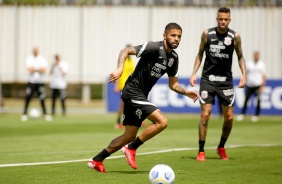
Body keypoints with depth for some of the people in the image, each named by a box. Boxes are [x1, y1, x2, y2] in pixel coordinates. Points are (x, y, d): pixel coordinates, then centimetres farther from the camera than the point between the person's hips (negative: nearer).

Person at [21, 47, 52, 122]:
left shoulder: (42, 59, 4)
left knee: (42, 99, 0)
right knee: (27, 98, -6)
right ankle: (25, 113, 1)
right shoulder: (29, 59, 2)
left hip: (40, 82, 1)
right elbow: (30, 70, -11)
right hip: (31, 82, -1)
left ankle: (45, 114, 7)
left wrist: (34, 69, -11)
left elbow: (43, 70, -8)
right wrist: (39, 69, -8)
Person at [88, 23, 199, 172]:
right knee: (162, 121, -19)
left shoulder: (173, 58, 11)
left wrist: (186, 92, -1)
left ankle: (96, 160, 22)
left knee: (130, 136, 13)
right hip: (133, 92, -9)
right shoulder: (154, 47, -15)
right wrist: (120, 69, -36)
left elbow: (173, 84, 17)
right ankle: (131, 149, -7)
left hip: (140, 96, 9)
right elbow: (126, 51, -20)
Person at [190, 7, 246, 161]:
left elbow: (240, 56, 9)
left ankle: (221, 148, 24)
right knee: (205, 114, -11)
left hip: (226, 80, 1)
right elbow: (200, 54, 8)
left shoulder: (235, 36, -2)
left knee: (229, 117, 2)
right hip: (208, 79, -1)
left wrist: (244, 74, -5)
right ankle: (201, 151, -3)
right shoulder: (207, 34, -2)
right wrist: (194, 73, -1)